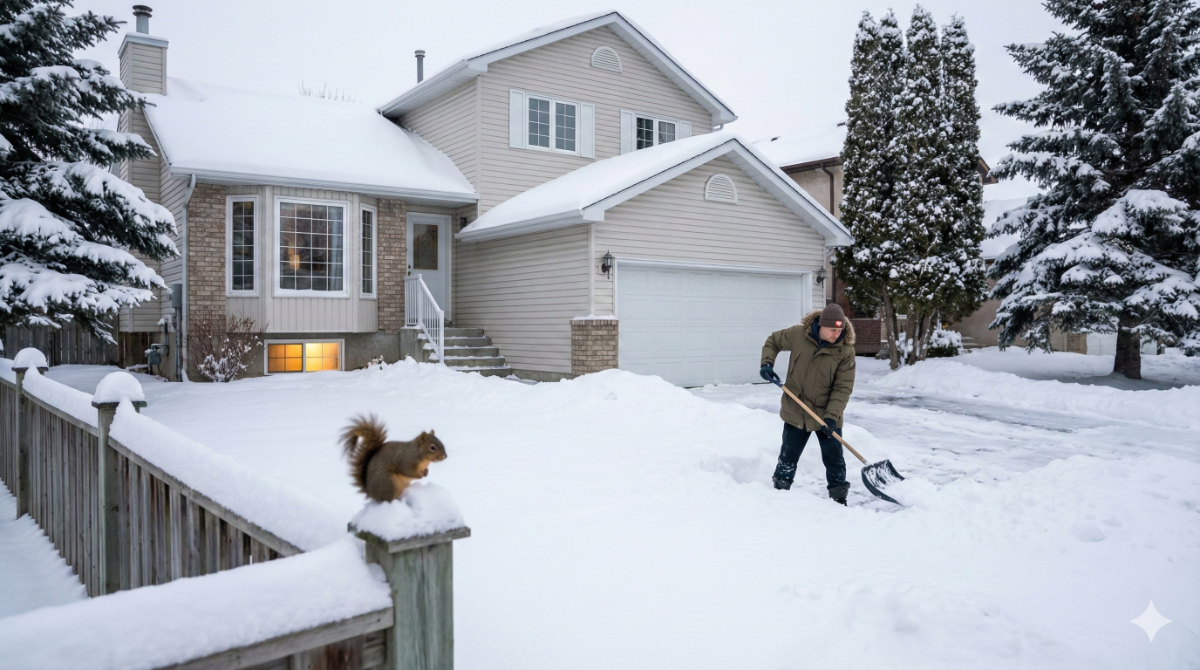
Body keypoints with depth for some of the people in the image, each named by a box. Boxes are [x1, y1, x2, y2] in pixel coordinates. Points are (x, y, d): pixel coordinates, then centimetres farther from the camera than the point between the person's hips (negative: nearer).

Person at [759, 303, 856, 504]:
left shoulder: (846, 350, -15)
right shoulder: (798, 334, -13)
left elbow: (843, 388, -14)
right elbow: (772, 342, 6)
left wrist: (832, 416, -23)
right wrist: (767, 363, -11)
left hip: (826, 415, 0)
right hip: (796, 412, 1)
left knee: (834, 459, 8)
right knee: (788, 458, 12)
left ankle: (839, 499, 24)